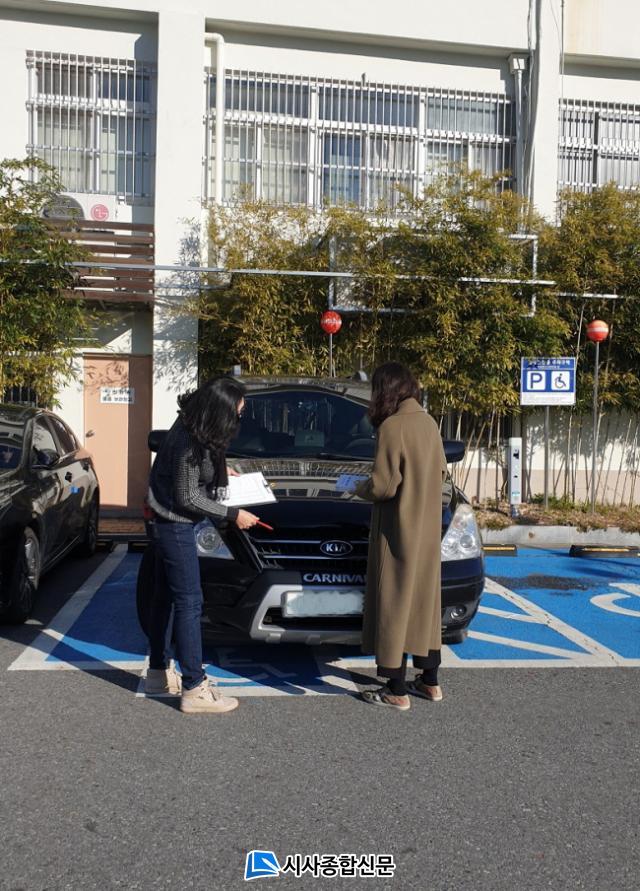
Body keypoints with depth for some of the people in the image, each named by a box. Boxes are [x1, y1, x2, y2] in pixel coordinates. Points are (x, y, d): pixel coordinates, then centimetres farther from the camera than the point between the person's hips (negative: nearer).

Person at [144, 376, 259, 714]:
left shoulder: (192, 428, 1)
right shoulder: (189, 443, -26)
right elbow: (187, 498, -21)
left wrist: (219, 471, 16)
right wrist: (232, 515, -16)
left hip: (168, 523, 10)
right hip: (175, 525, -10)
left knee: (166, 597, 17)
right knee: (189, 603, -6)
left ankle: (158, 673, 30)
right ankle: (194, 689, 1)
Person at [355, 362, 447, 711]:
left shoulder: (392, 427, -18)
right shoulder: (428, 422, 6)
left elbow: (383, 486, -19)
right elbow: (440, 470, 15)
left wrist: (360, 488, -1)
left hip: (398, 532, -8)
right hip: (428, 532, 8)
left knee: (393, 605, 2)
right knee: (424, 601, 17)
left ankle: (397, 691, 9)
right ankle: (430, 681, 27)